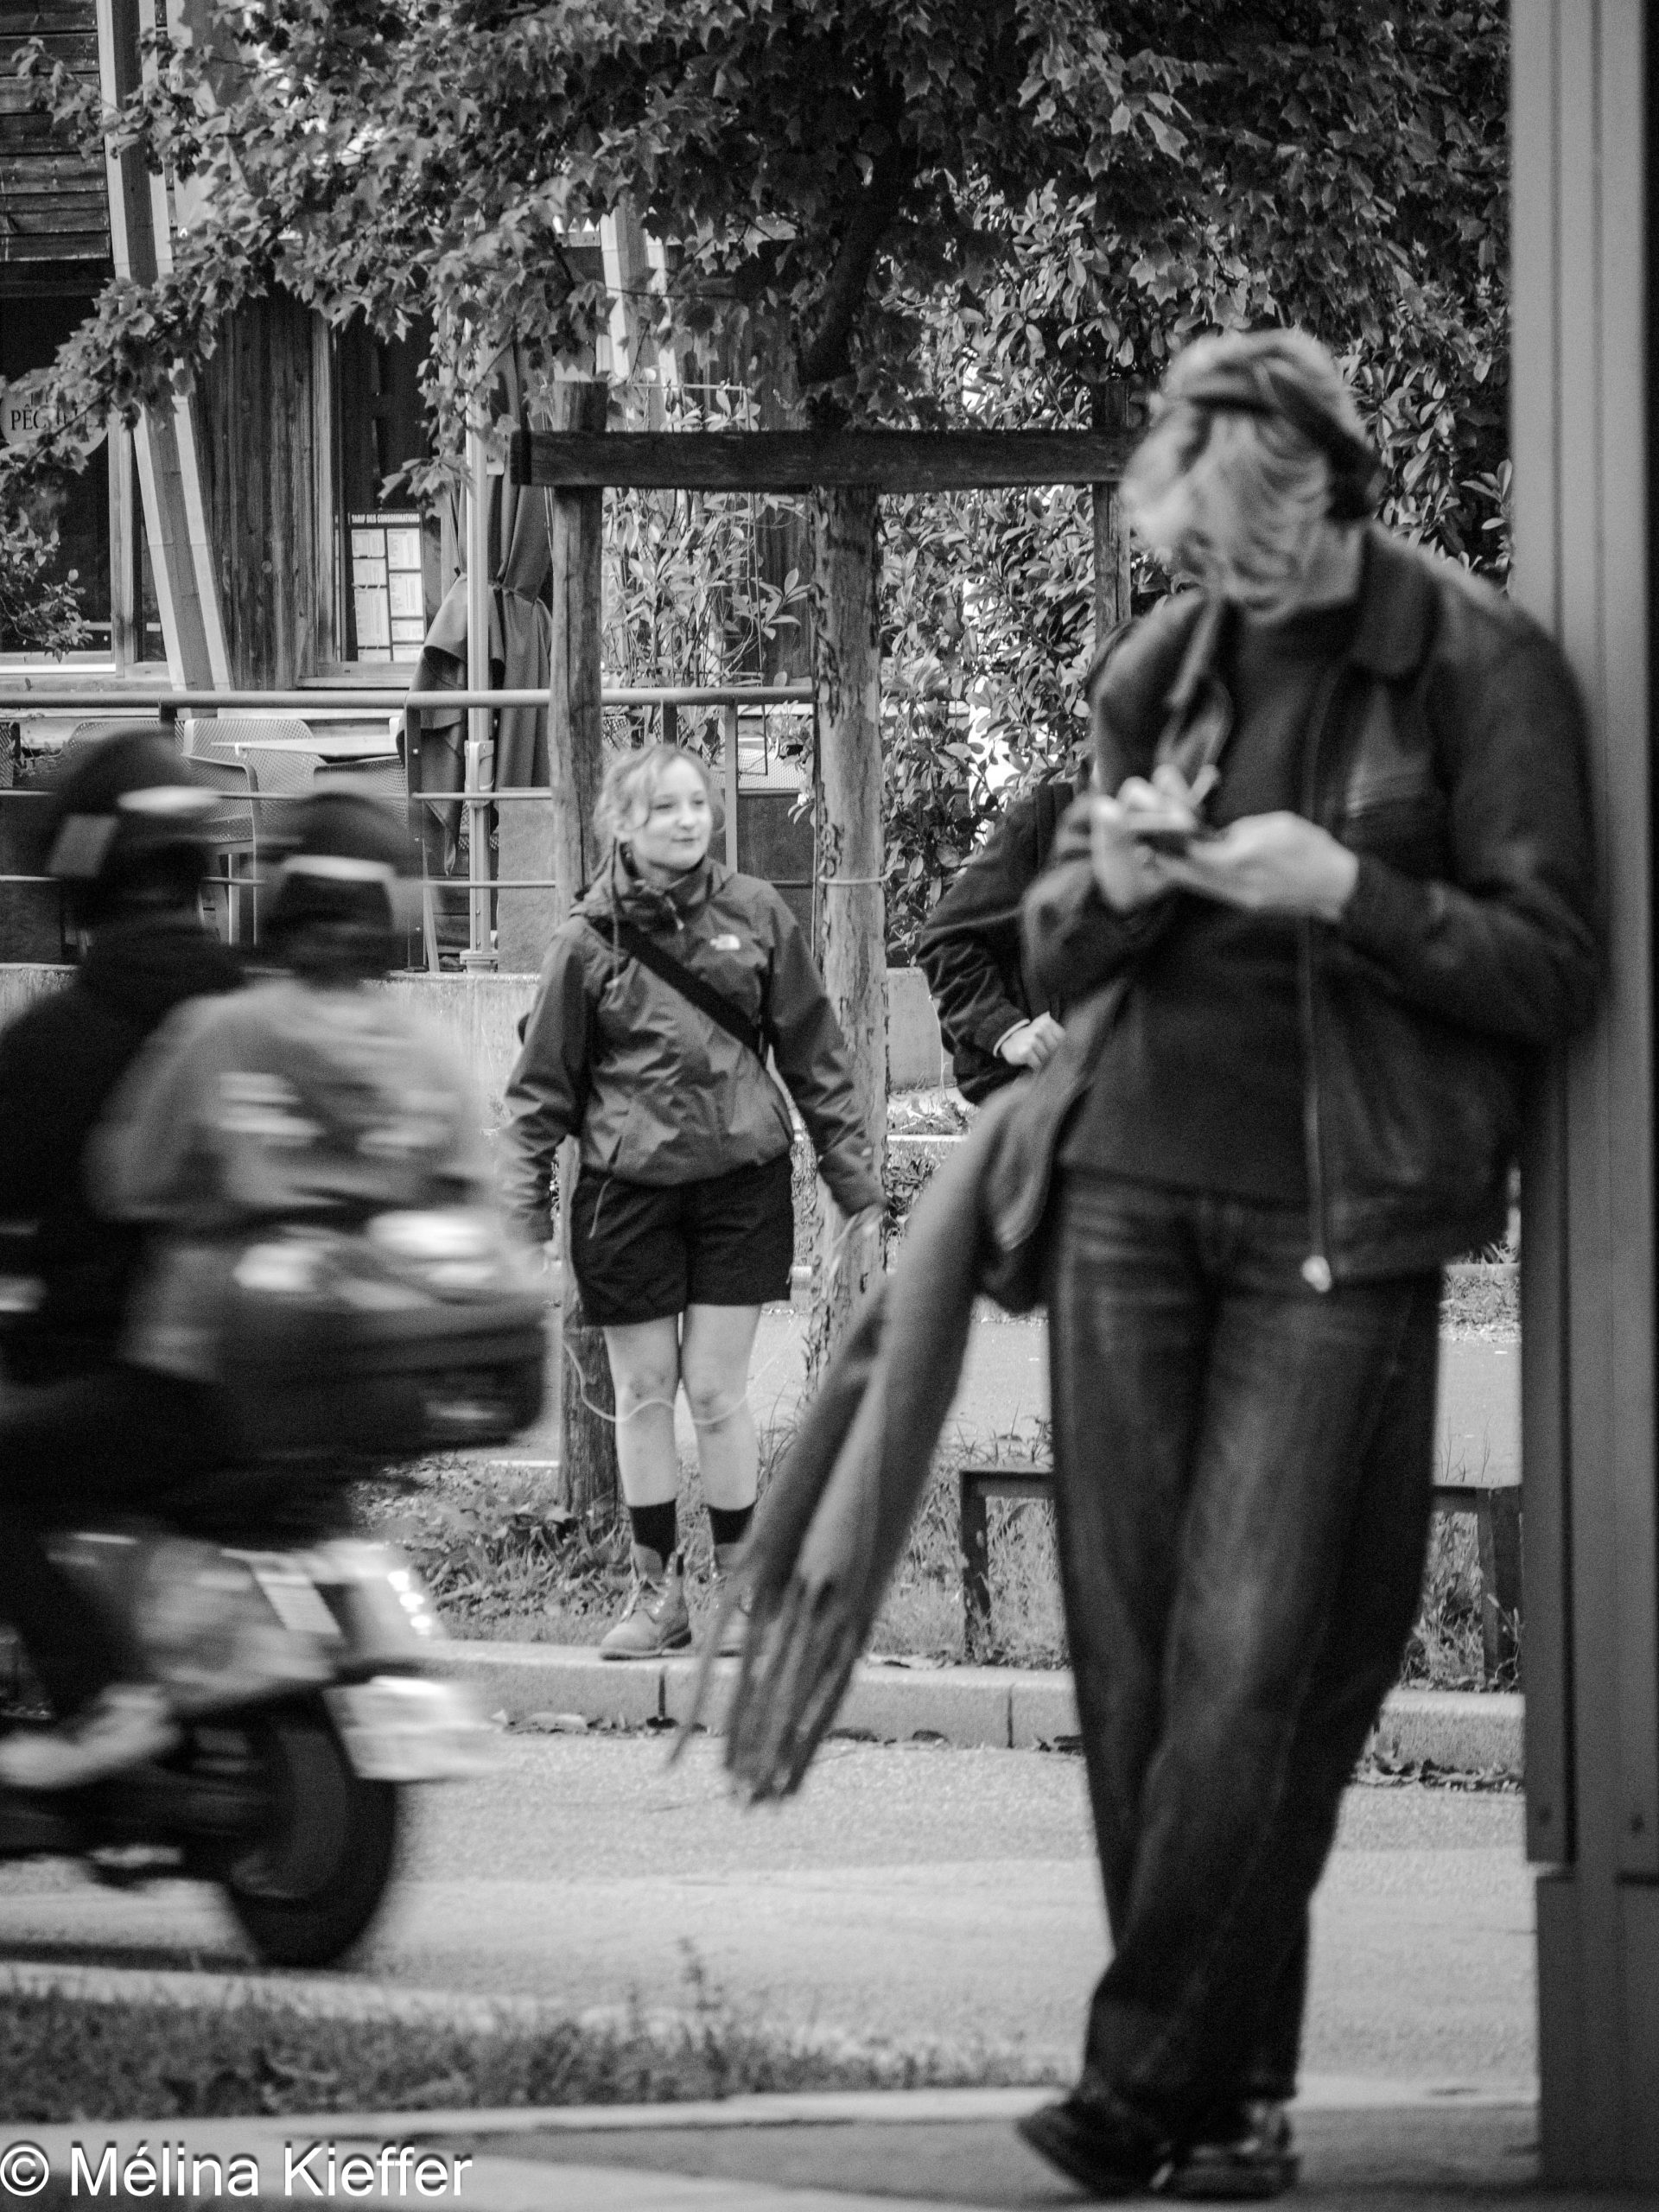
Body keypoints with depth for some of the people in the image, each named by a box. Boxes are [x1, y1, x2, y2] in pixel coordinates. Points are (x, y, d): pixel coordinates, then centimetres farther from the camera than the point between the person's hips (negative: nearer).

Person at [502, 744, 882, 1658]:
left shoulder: (756, 915, 1)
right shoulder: (587, 941, -2)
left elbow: (815, 1057, 7)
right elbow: (543, 1083, 4)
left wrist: (854, 1179, 8)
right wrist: (523, 1207, 1)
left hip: (740, 1179, 0)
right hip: (628, 1187, 0)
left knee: (716, 1388, -1)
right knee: (643, 1391, 6)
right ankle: (656, 1589, 16)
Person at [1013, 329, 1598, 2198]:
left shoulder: (1476, 669, -3)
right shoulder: (1170, 666, 12)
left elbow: (1550, 971, -5)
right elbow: (1052, 950, 18)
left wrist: (1343, 889, -17)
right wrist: (1116, 884, -4)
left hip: (1336, 1226, -5)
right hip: (1132, 1193, 5)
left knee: (1255, 1666, -10)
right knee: (1131, 1655, 1)